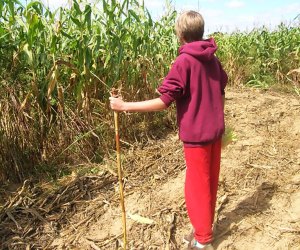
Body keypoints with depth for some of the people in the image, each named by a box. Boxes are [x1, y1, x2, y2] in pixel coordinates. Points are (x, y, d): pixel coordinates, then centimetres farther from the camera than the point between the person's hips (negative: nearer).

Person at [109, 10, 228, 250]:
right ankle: (206, 226, 39)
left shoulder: (185, 61, -18)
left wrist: (125, 106, -18)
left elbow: (164, 101, -22)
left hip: (197, 134, -7)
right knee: (211, 181, 19)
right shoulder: (213, 59, 4)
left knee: (198, 185, 8)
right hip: (215, 131, 7)